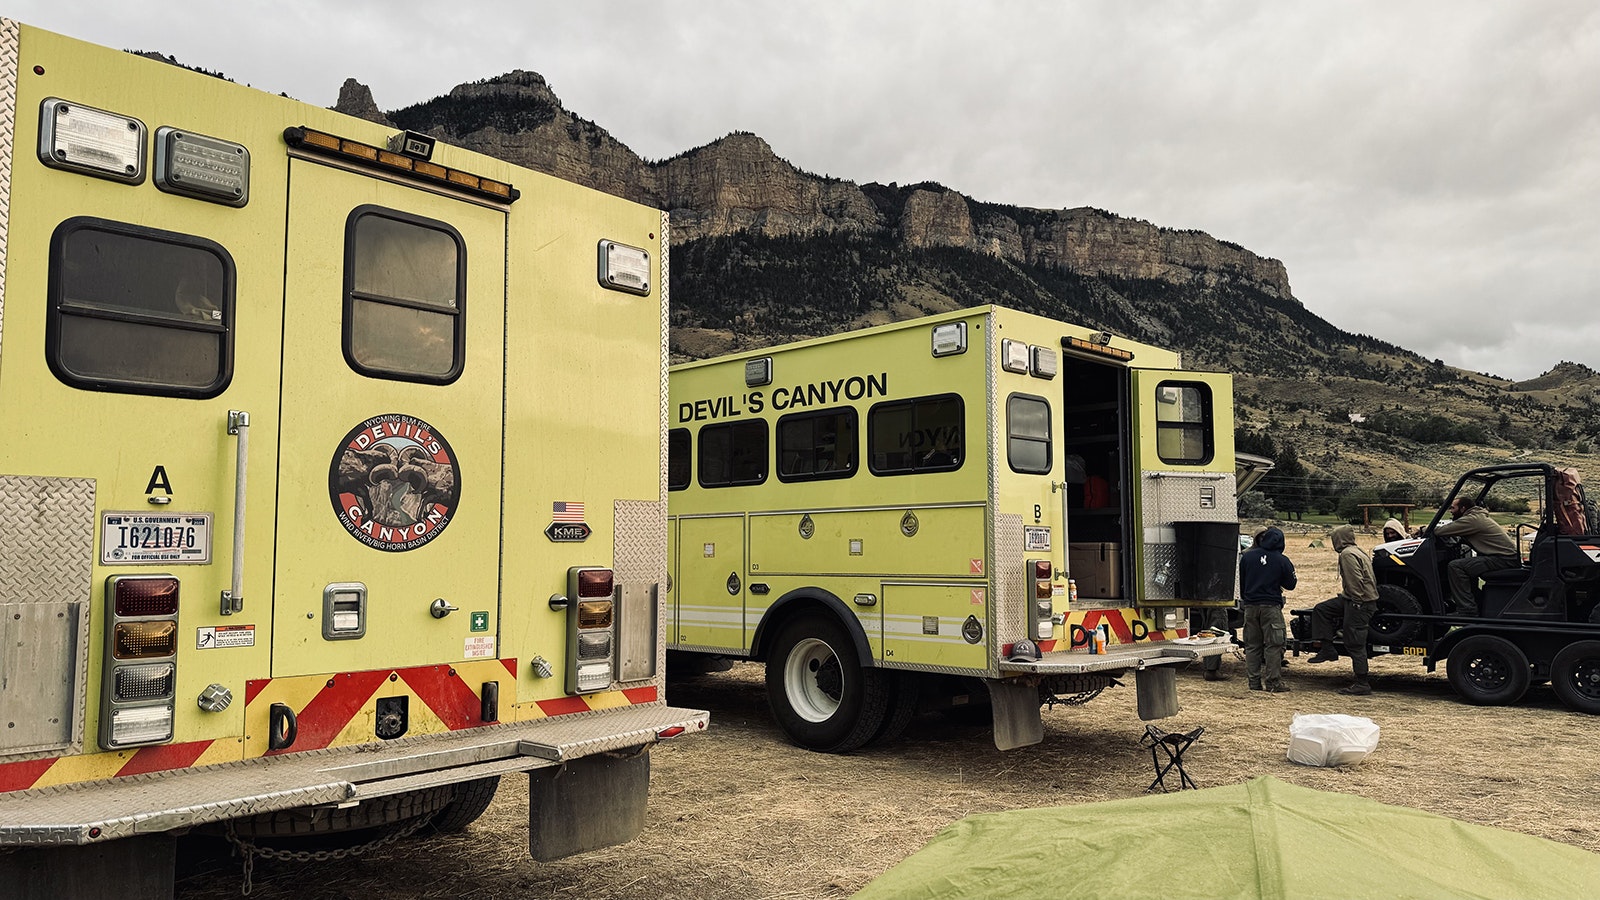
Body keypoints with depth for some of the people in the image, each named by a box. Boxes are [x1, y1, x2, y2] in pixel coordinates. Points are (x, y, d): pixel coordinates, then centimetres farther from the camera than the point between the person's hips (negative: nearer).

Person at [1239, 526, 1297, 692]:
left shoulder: (1247, 556, 2)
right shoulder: (1282, 560, -6)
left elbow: (1241, 581, 9)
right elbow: (1290, 585, 4)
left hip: (1250, 605, 3)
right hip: (1271, 606, -3)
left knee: (1252, 645, 8)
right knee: (1273, 645, 1)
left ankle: (1254, 681, 9)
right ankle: (1273, 682, -1)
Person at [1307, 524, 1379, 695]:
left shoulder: (1348, 554, -16)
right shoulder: (1358, 551, 16)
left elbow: (1356, 580, -24)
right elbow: (1369, 577, 21)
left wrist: (1357, 601, -19)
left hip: (1358, 603, -11)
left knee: (1355, 644, -5)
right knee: (1321, 610, 15)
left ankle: (1362, 684, 0)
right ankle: (1327, 649, 14)